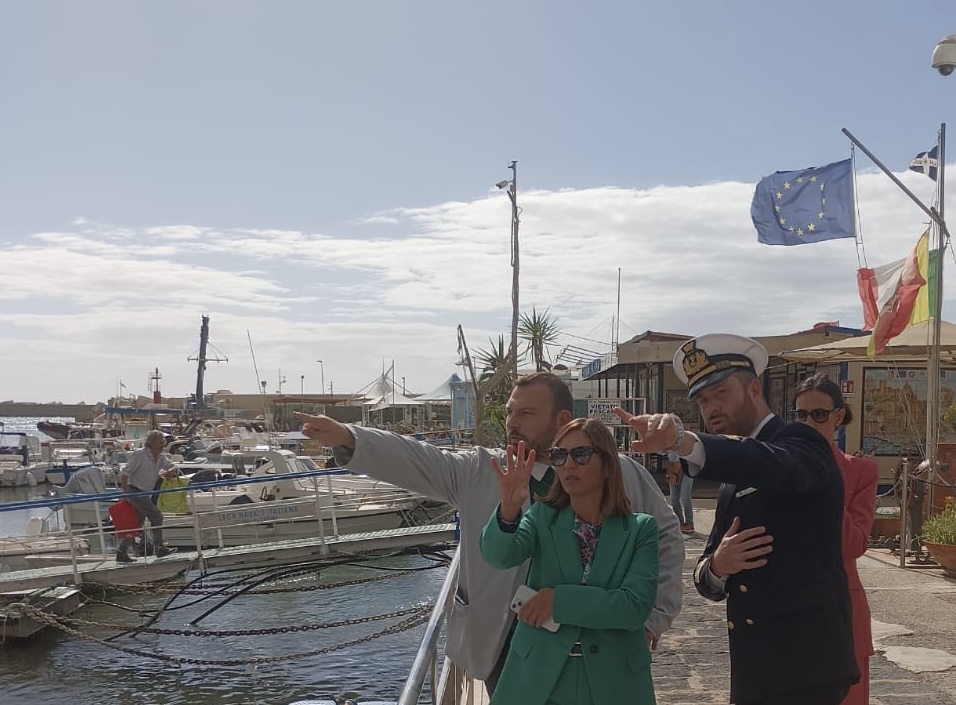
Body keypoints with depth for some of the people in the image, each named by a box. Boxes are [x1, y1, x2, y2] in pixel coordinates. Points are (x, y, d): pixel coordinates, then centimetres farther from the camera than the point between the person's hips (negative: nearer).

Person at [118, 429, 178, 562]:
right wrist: (125, 493, -18)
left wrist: (170, 471, -11)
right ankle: (160, 548, -9)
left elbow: (174, 468, 14)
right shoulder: (140, 455, -13)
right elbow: (125, 473, -14)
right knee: (156, 516, -14)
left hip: (145, 494, 8)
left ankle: (121, 553, 18)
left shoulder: (162, 457, 8)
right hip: (134, 491, -8)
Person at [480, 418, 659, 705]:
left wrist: (559, 599, -20)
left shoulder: (641, 529, -3)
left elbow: (636, 605, -15)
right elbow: (500, 555, -18)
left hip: (614, 680, -1)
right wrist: (509, 510, -37)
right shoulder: (542, 517, 0)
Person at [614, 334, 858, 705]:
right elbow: (709, 581, 15)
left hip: (804, 663, -7)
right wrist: (717, 566, -9)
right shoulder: (732, 481, 17)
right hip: (756, 668, 8)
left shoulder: (798, 442, -6)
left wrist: (683, 440, -49)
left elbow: (770, 463, -32)